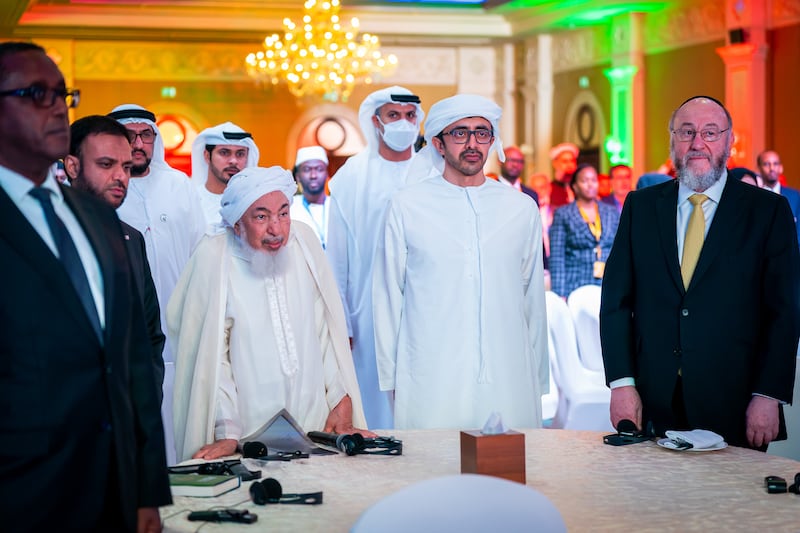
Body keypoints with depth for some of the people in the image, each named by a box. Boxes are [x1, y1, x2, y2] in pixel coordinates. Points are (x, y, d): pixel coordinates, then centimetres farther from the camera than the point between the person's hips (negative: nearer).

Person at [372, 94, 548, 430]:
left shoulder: (522, 209, 11)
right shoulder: (407, 206, 5)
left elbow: (533, 300, 13)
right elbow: (388, 298, 7)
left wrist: (538, 382, 10)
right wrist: (390, 378, 3)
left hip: (507, 386, 2)